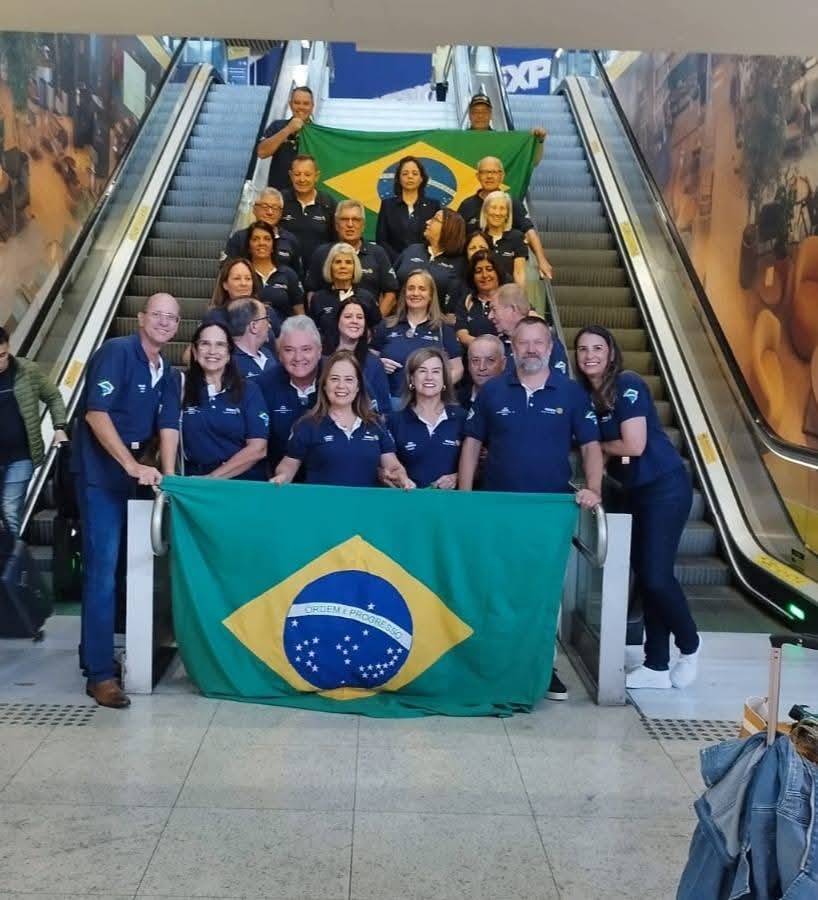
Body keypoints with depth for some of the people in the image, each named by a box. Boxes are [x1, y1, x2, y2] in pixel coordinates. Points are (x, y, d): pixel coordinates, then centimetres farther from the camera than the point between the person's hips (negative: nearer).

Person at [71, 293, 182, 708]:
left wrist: (168, 477, -10)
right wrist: (134, 465, -26)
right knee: (102, 569, -7)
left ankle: (93, 652, 28)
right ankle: (100, 672, -1)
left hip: (129, 476, 8)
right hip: (99, 474, -8)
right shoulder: (116, 352, -13)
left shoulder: (167, 374, 11)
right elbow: (96, 413, -21)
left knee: (108, 567, 15)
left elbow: (168, 427, 4)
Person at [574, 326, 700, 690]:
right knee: (643, 576, 8)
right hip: (635, 492, 8)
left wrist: (597, 445, -6)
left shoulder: (628, 385, -16)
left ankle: (690, 646, 18)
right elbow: (596, 446, 10)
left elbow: (633, 445, -21)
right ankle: (657, 666, 18)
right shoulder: (586, 395, 7)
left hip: (665, 488, -8)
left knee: (656, 576, -9)